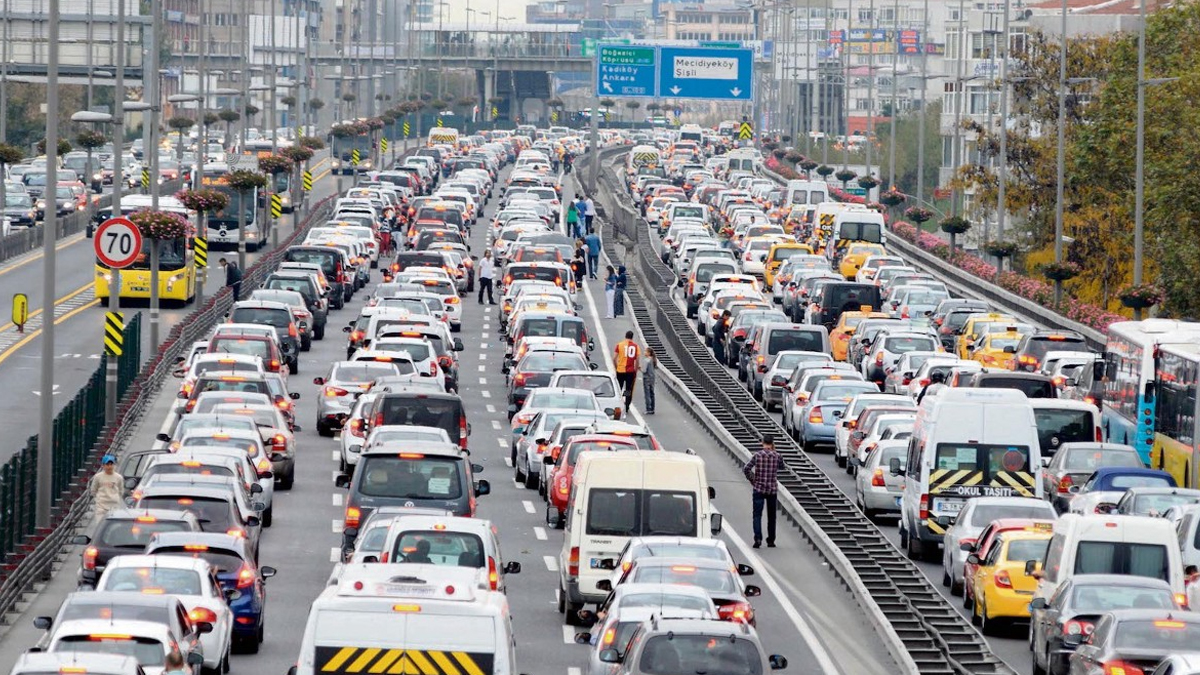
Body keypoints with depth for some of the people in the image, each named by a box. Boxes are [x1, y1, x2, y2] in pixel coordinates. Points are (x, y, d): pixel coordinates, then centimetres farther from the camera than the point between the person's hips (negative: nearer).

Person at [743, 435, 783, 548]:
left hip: (759, 489, -2)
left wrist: (752, 480, 1)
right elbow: (781, 466, 18)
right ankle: (770, 541, 17)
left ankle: (758, 539, -19)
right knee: (771, 516, 13)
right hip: (772, 490, 2)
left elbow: (746, 469, -13)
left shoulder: (757, 455, -7)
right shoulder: (777, 456, -3)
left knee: (757, 515, -3)